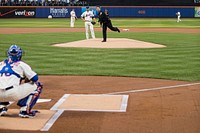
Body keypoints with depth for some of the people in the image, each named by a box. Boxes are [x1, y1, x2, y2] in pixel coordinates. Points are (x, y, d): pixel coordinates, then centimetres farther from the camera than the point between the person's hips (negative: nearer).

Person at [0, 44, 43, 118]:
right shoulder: (21, 64, 9)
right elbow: (35, 78, 8)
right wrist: (27, 80, 31)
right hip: (13, 94, -5)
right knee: (38, 86, 12)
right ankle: (25, 110, 2)